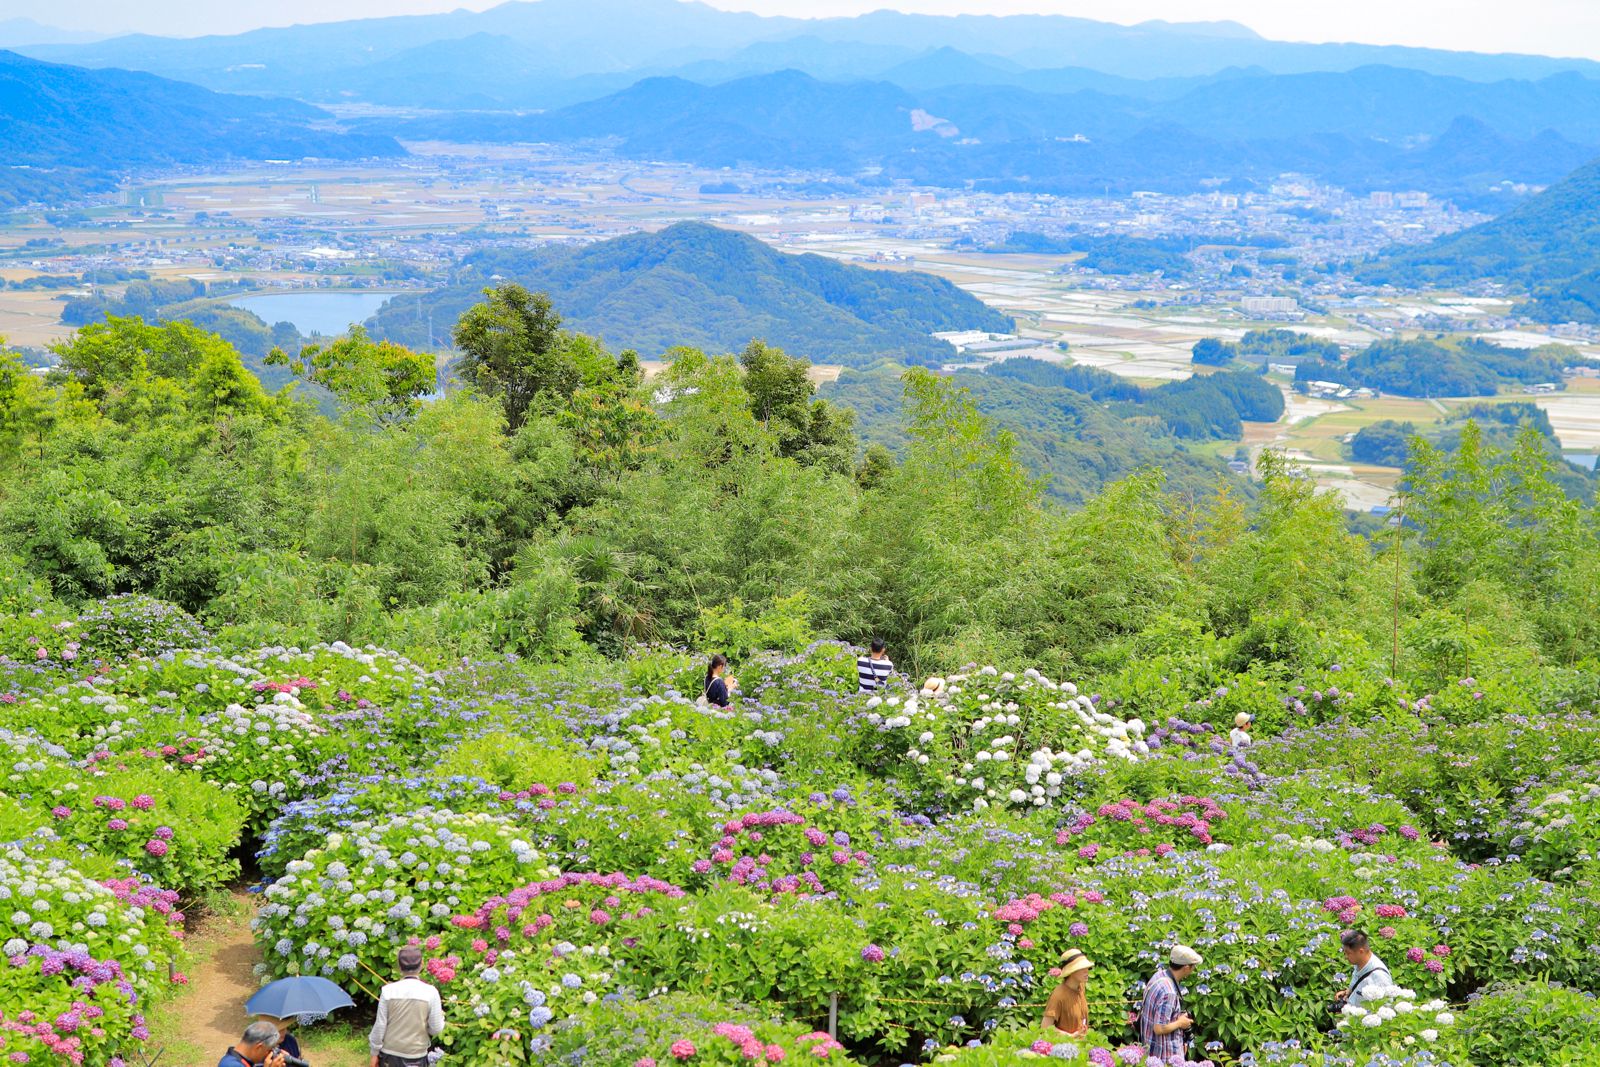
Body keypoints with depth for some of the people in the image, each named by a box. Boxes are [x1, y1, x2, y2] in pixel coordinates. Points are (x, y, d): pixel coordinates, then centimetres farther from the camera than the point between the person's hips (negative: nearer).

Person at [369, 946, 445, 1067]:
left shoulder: (388, 991, -11)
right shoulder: (430, 992, -13)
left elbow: (380, 1026, -6)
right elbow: (436, 1029, -10)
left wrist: (374, 1053, 5)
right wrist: (441, 1016, 12)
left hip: (390, 1053, 1)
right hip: (416, 1055, -1)